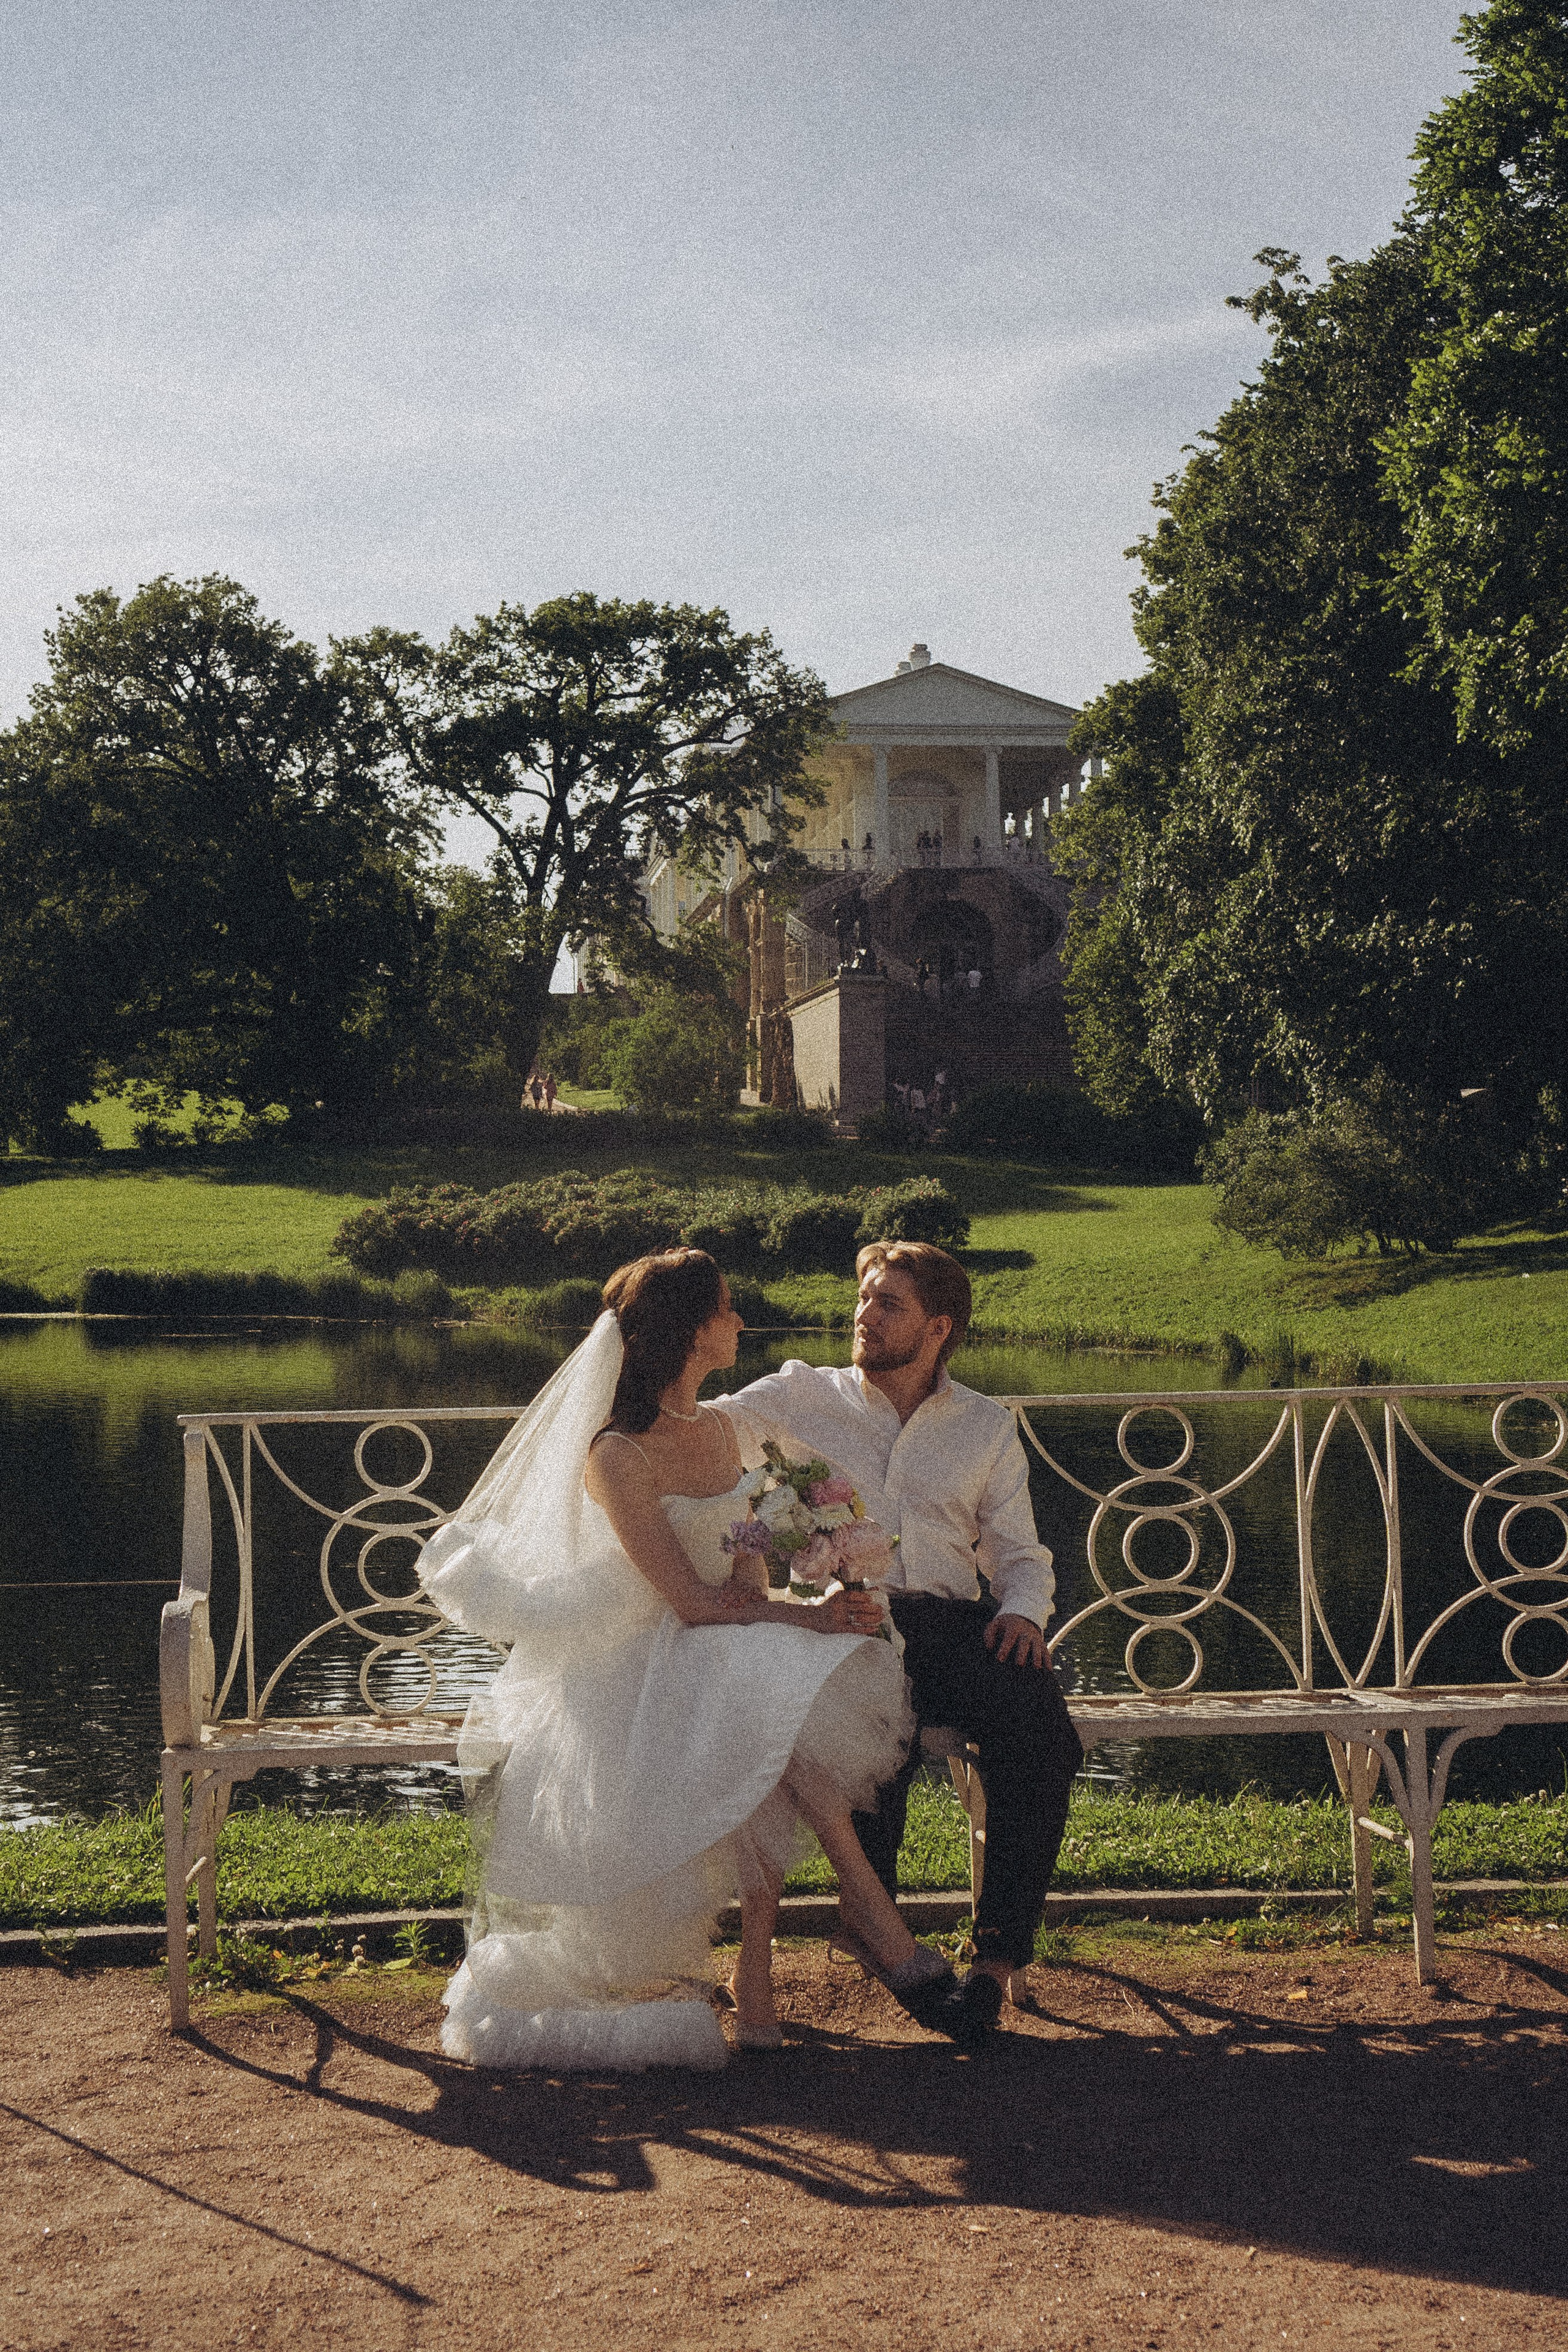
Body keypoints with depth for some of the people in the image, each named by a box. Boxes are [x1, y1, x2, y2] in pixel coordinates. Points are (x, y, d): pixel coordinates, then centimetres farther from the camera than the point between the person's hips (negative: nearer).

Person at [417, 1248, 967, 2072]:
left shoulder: (719, 1430, 10)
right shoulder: (616, 1457, -14)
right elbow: (689, 1601, -17)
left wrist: (770, 1622, -6)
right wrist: (806, 1618, -18)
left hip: (736, 1643, 6)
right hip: (648, 1663, -6)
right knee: (782, 1704, -35)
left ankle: (755, 1973, -25)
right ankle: (873, 1915, -26)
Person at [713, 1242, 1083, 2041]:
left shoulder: (988, 1428, 19)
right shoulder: (803, 1395, 15)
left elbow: (1020, 1554, 18)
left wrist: (1023, 1610, -3)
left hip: (950, 1621, 2)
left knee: (1042, 1732, -28)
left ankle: (998, 1952, -18)